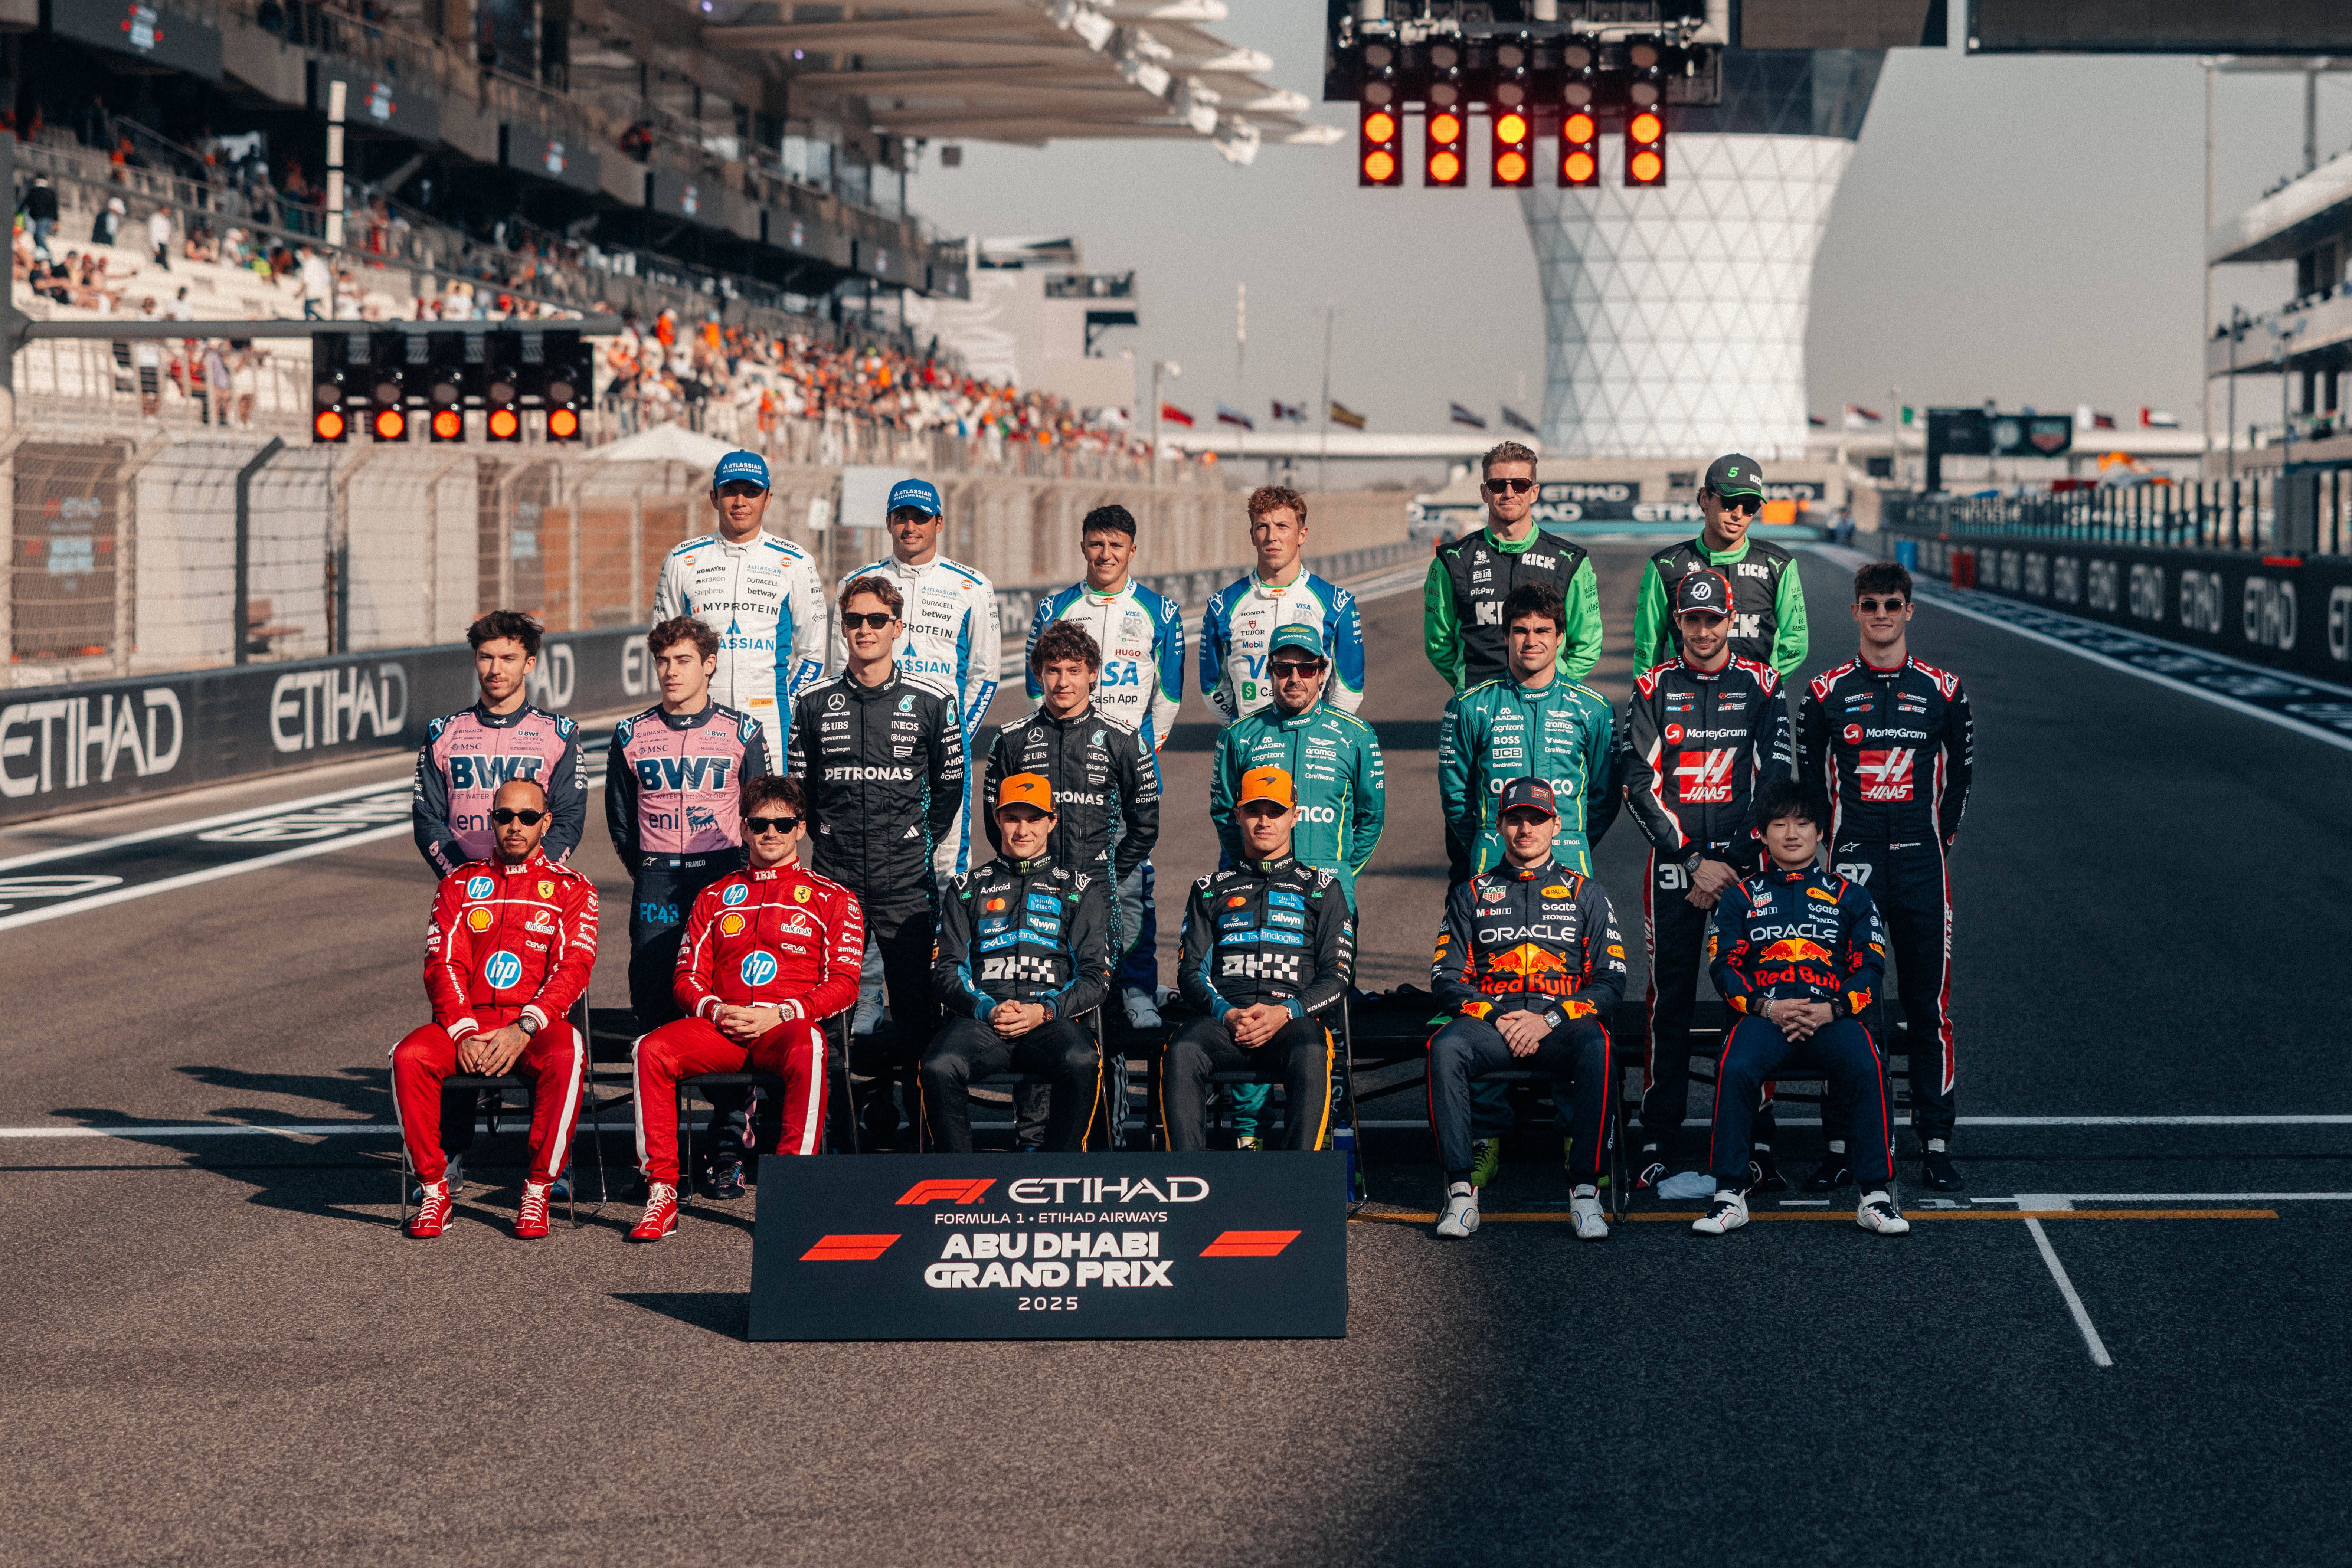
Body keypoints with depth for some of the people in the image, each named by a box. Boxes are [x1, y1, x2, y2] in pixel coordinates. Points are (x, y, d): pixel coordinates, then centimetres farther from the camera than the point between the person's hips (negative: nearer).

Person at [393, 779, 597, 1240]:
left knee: (566, 1056, -37)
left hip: (538, 1024, -2)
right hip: (467, 1023, 2)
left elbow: (573, 970, -2)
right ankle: (435, 1191, -18)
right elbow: (444, 965, 5)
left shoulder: (571, 889, 10)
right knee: (409, 1056, -29)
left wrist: (523, 1031, -18)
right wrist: (464, 1034, -13)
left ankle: (537, 1193, -25)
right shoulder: (460, 885, 16)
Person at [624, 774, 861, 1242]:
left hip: (788, 1025, -3)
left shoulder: (831, 899, 13)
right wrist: (715, 1010, -6)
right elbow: (687, 977, 17)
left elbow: (843, 984, 4)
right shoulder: (715, 897, 22)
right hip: (720, 1026, 3)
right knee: (651, 1050, -27)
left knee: (807, 1049, -40)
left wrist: (779, 1015, -11)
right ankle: (662, 1194, -26)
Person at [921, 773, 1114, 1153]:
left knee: (1082, 1062, -36)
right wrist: (987, 1009, -7)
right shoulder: (968, 889, 22)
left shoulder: (1080, 889, 19)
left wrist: (1044, 1011, -8)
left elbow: (1096, 977, 11)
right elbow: (946, 971, 14)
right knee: (939, 1068, -33)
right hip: (980, 1018, 1)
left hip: (1052, 1018, -1)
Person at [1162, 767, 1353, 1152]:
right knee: (1181, 1054, -33)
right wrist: (1226, 1014, -7)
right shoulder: (1212, 889, 24)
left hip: (1295, 1017, -1)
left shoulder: (1321, 889, 20)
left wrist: (1284, 1013, -9)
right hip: (1223, 1016, 1)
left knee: (1310, 1057, -38)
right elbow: (1192, 969, 15)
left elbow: (1336, 976, 10)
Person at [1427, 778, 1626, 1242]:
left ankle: (1585, 1193, -36)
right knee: (1445, 1047, -34)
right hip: (1489, 1022, 1)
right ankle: (1462, 1191, -33)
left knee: (1595, 1047, -37)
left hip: (1563, 1024, -1)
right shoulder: (1472, 894, 19)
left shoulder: (1585, 894, 16)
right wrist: (1496, 1018, -8)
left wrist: (1549, 1020, -9)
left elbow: (1611, 981, 7)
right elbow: (1446, 977, 10)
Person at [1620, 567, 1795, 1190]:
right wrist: (1694, 861, -9)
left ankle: (1758, 1142, 2)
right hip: (1673, 865, 0)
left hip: (1745, 865, 0)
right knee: (1670, 1003, 0)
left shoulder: (1762, 688, 5)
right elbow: (1641, 787, -1)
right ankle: (1657, 1141, 5)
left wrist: (1731, 864, -8)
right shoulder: (1653, 690, 5)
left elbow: (1776, 783, 0)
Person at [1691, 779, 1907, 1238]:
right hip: (1763, 1015, 0)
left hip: (1832, 1018, 0)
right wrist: (1768, 1008, -9)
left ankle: (1877, 1194, -26)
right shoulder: (1741, 897, 20)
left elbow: (1869, 967, 10)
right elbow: (1724, 964, 9)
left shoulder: (1849, 896, 20)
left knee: (1867, 1068, -33)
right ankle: (1729, 1195, -25)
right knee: (1734, 1069, -34)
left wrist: (1831, 1010, -10)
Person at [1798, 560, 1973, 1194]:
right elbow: (1810, 778, 11)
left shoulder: (1943, 690, 5)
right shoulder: (1826, 692, 4)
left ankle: (1936, 1143, 8)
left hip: (1923, 867, 0)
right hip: (1851, 864, 0)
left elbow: (1961, 773, 13)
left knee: (1929, 1004, 2)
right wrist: (1835, 846, 6)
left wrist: (1936, 842, 8)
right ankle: (1841, 1146, 5)